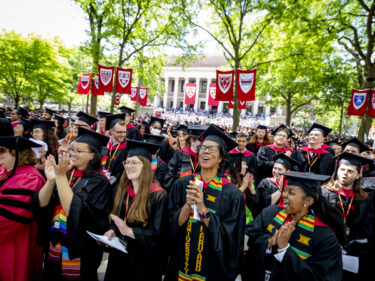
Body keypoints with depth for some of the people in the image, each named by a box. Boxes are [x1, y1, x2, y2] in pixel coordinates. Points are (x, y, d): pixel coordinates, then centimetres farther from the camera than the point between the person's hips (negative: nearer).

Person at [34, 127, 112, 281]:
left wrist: (61, 176, -29)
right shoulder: (66, 174, 0)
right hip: (53, 246, 5)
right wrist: (51, 180, -24)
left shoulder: (99, 182, -15)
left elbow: (75, 211, -26)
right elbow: (40, 205, -7)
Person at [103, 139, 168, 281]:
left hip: (143, 259, -5)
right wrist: (112, 231, -8)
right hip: (119, 255, 6)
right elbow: (116, 221, 12)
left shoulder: (158, 195, -17)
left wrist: (129, 231, -25)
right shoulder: (123, 191, 4)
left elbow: (157, 233, -18)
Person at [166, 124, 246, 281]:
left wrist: (202, 209, -27)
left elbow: (228, 235, -16)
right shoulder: (182, 185, -5)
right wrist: (188, 205, -24)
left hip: (213, 266, -1)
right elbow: (172, 225, -7)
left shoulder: (232, 193, -12)